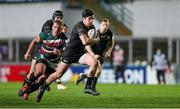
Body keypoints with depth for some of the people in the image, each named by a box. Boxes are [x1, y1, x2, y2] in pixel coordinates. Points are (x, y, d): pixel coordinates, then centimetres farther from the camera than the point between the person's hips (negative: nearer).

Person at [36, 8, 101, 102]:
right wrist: (96, 40, -22)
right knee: (59, 73, 1)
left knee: (94, 62, -21)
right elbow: (85, 41, -37)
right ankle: (42, 87, 24)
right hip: (70, 52, -6)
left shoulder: (91, 27, 2)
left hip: (80, 53, 6)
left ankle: (87, 87, -15)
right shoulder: (79, 26, -24)